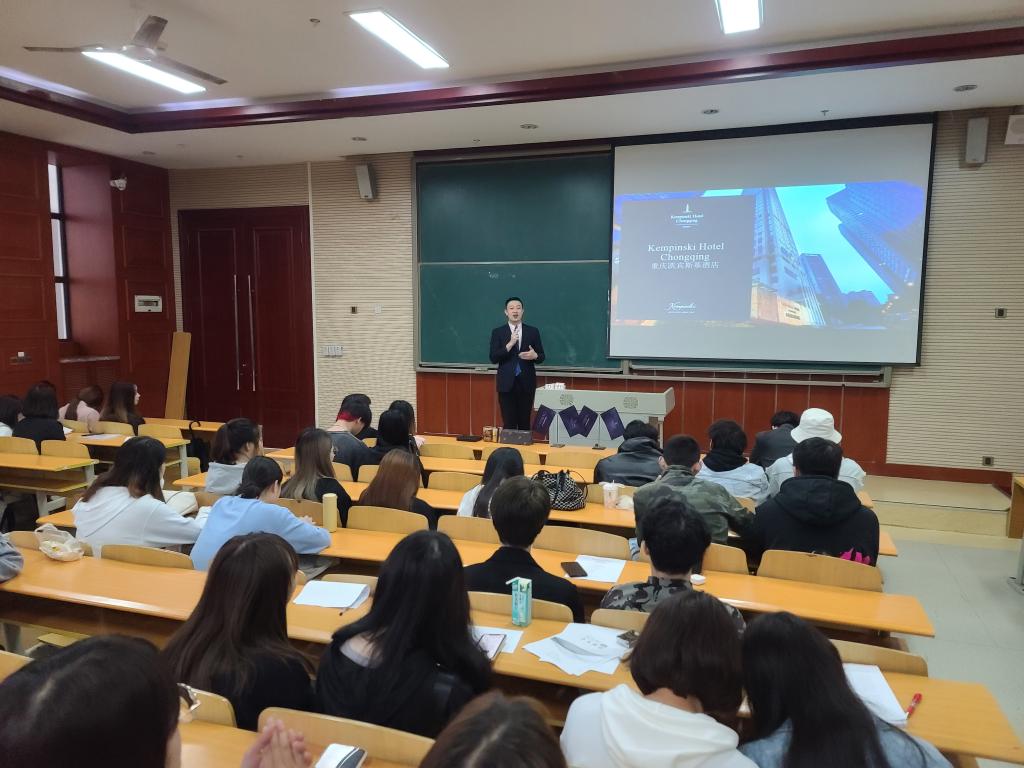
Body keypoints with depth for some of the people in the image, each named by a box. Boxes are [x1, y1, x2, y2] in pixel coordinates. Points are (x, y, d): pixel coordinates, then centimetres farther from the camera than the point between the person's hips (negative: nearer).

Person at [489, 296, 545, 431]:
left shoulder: (533, 332, 6)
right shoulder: (497, 332, 2)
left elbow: (541, 357, 8)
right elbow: (493, 358, -6)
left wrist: (535, 356, -16)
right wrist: (509, 344, -18)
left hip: (526, 383, 1)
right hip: (507, 383, -1)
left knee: (525, 423, 7)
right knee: (509, 423, 1)